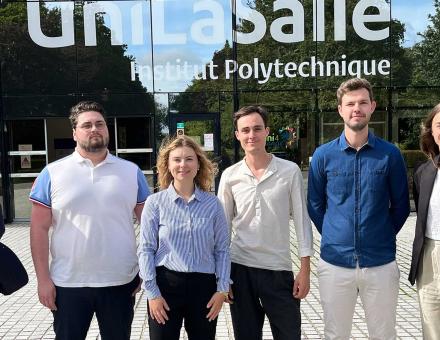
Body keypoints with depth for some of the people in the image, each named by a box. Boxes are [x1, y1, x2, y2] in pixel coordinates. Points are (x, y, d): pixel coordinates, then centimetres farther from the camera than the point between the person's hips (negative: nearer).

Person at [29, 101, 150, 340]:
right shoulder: (52, 173, -1)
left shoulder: (131, 171, 2)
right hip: (68, 284, -1)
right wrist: (43, 278, -5)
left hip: (121, 282, 1)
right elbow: (39, 229, -1)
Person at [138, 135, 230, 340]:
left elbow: (222, 250, 4)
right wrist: (152, 292, -6)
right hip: (165, 284, -1)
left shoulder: (213, 204, 1)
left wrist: (222, 289, -1)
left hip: (204, 285, 2)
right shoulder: (155, 203, -3)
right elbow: (146, 250, -2)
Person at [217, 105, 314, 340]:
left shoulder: (290, 171, -4)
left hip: (279, 269, -1)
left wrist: (305, 270, -4)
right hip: (240, 267, 1)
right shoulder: (230, 176, 0)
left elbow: (301, 221, -2)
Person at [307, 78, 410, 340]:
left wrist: (382, 237, 3)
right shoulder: (323, 155, -2)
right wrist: (333, 237, 5)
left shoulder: (390, 154, -3)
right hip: (335, 263, 1)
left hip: (381, 263, 0)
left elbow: (401, 206, 5)